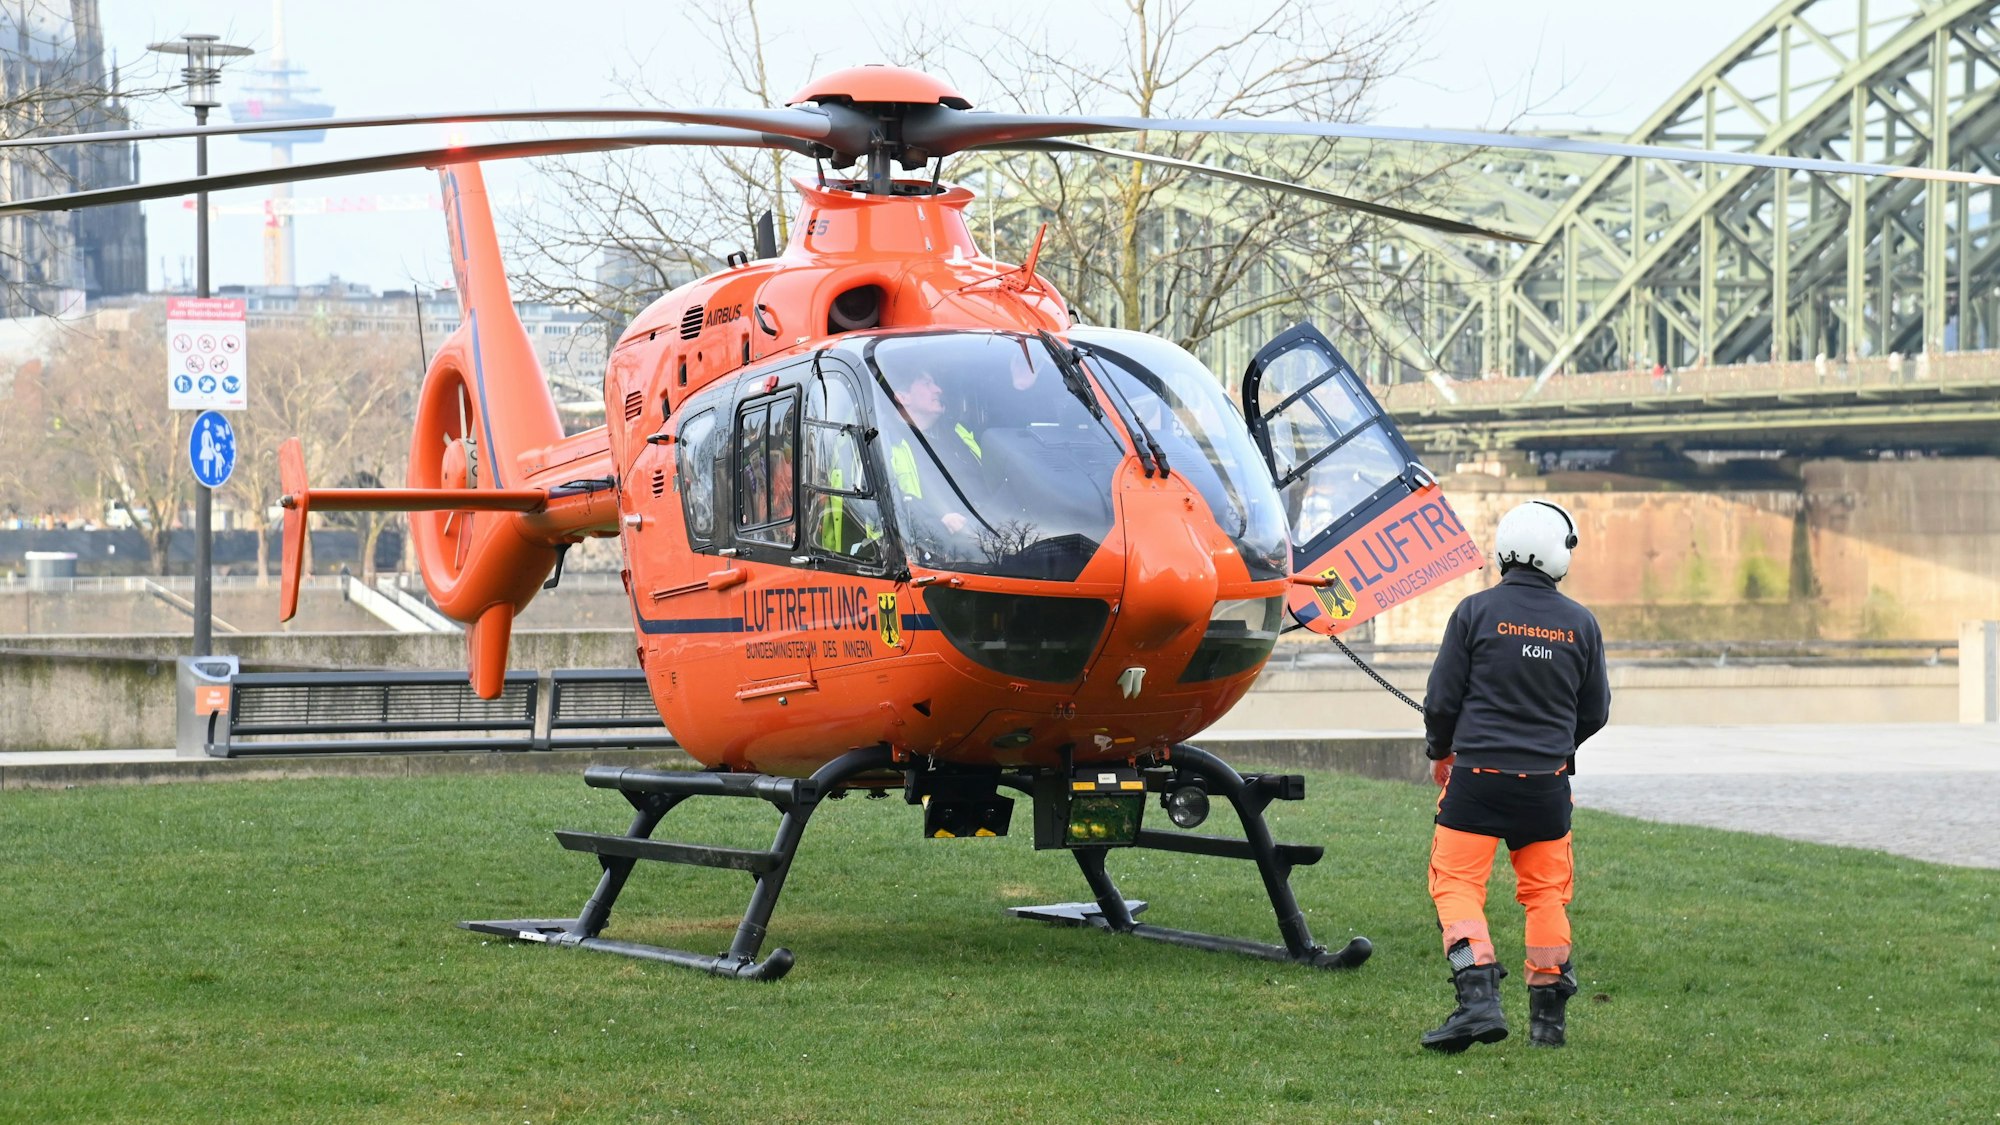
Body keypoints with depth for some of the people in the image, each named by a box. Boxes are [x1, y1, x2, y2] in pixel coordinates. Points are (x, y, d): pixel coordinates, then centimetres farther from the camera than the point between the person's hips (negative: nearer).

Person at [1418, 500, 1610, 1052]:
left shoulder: (1476, 611, -7)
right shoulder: (1580, 624, 2)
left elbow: (1441, 699, -3)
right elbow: (1595, 711, 11)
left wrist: (1439, 752, 16)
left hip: (1476, 778, -3)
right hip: (1547, 781, 3)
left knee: (1456, 883, 2)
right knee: (1545, 892, 13)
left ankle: (1479, 998, -14)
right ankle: (1548, 1014, 16)